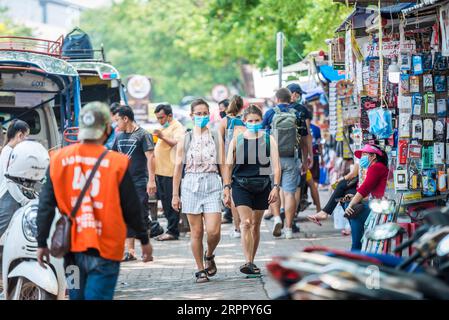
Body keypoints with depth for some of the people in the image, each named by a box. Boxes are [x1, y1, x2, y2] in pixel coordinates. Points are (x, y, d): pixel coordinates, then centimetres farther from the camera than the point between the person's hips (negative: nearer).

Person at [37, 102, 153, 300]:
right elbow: (131, 208, -2)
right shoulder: (117, 163, -9)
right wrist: (144, 240, 12)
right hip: (104, 251, -3)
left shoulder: (58, 159, -1)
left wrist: (42, 243, 10)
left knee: (77, 296, 17)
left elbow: (46, 206, 2)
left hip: (72, 248, 3)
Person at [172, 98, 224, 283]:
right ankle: (201, 270, 12)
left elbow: (223, 165, 8)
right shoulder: (185, 140, 6)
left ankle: (209, 256, 19)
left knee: (213, 231, -11)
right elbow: (178, 167, 7)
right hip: (191, 184, 0)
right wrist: (175, 194, 5)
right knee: (196, 232, 2)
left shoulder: (216, 138, 7)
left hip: (212, 184, 0)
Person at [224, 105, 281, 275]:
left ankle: (252, 262, 22)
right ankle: (248, 262, -23)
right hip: (241, 185, -2)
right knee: (246, 223, -16)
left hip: (262, 186, 2)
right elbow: (229, 166, 6)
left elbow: (276, 165, -1)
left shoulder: (269, 140, 3)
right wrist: (227, 188, 0)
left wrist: (276, 187, -11)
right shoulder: (237, 140, 3)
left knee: (256, 225, 10)